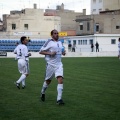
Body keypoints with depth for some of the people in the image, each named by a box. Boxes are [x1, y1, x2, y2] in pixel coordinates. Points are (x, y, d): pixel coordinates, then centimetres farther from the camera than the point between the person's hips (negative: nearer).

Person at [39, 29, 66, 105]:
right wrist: (50, 53, -19)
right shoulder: (49, 42, -6)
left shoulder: (60, 42, 13)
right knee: (48, 81, 11)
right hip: (51, 64, -4)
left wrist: (63, 52, 6)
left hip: (59, 64, 4)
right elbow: (41, 51, -7)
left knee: (60, 80, -13)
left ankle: (59, 99, -15)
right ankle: (43, 93, 40)